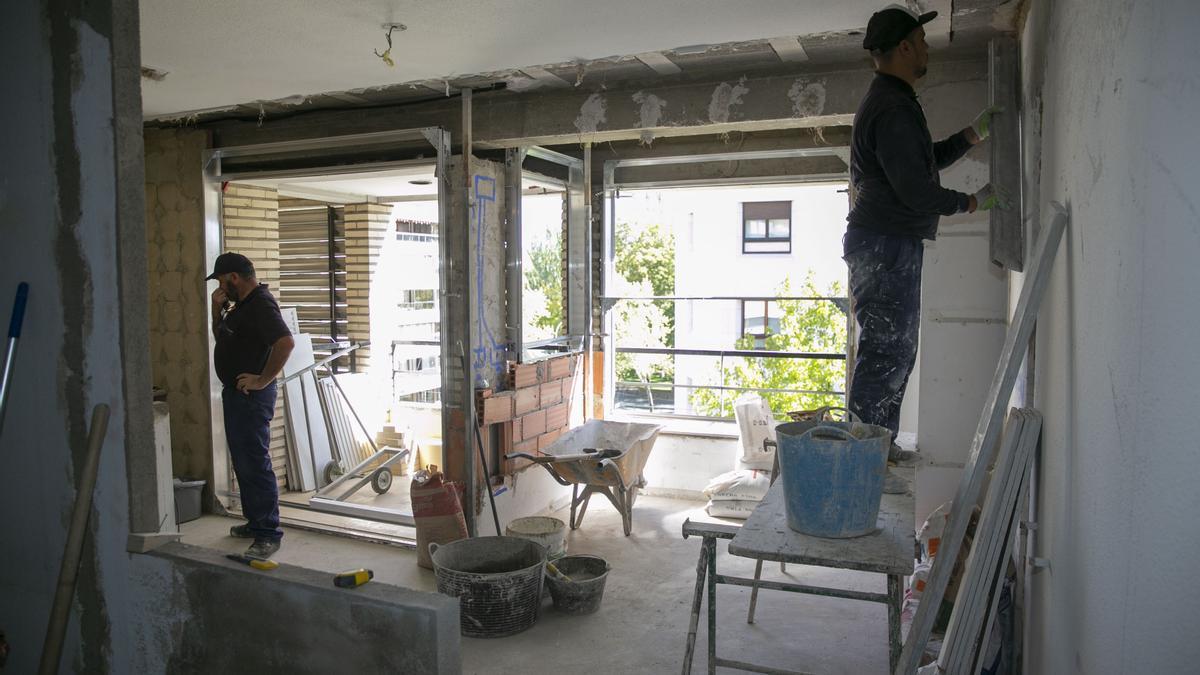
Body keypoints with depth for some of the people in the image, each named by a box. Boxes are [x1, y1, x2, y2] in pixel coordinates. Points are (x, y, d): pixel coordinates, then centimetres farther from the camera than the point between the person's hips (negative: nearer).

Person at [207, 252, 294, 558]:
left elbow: (286, 342, -31)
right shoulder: (241, 304, 15)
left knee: (255, 464, -9)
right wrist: (218, 309, 8)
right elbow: (221, 336, 26)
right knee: (243, 462, 17)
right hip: (235, 392, 11)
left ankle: (269, 533, -3)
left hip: (251, 395, -11)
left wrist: (263, 380, -24)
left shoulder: (261, 304, -18)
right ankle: (255, 521, 28)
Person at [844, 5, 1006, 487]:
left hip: (889, 246, 11)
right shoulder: (893, 109, -15)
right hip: (887, 247, -11)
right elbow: (916, 189, -18)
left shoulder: (890, 102, 20)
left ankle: (880, 444, 26)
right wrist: (973, 202, -4)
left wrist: (975, 133, 22)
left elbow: (927, 160, 29)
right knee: (885, 352, -9)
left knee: (895, 351, 16)